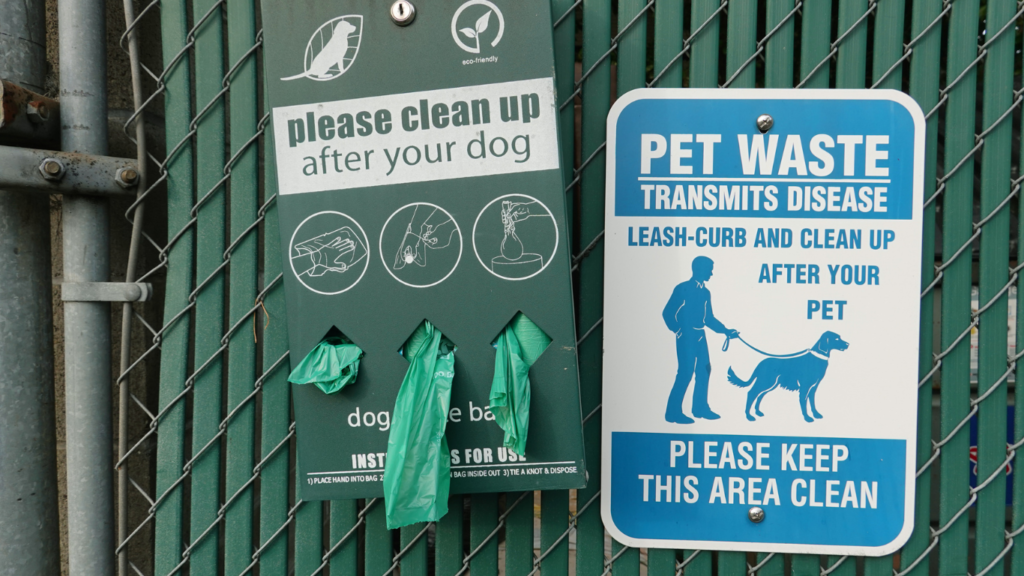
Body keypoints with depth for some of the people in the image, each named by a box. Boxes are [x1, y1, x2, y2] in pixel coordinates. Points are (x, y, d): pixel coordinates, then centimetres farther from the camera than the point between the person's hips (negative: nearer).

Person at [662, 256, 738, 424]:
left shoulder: (705, 292, 12)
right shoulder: (682, 289, -8)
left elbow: (709, 318, 17)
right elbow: (668, 313, -10)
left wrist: (725, 330, 10)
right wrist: (678, 331, -9)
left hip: (700, 336, 7)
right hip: (686, 337, -7)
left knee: (704, 369, 8)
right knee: (686, 372, -9)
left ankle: (700, 408, 21)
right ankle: (673, 412, -2)